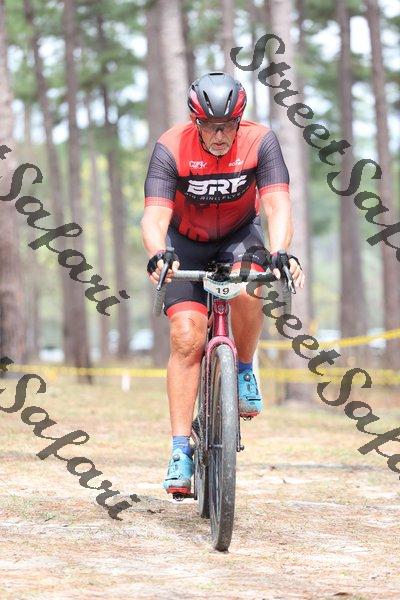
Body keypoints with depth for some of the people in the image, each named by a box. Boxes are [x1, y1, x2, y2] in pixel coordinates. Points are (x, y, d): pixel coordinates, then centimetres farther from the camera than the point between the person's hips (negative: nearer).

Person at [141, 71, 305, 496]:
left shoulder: (260, 142, -23)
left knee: (245, 291, -34)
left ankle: (245, 371, -6)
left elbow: (278, 206, -31)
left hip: (239, 236, 0)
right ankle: (180, 450, -12)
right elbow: (154, 216, -32)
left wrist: (279, 254, -50)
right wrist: (157, 256, -53)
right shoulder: (171, 148, -25)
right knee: (186, 338, -15)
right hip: (187, 242, 0)